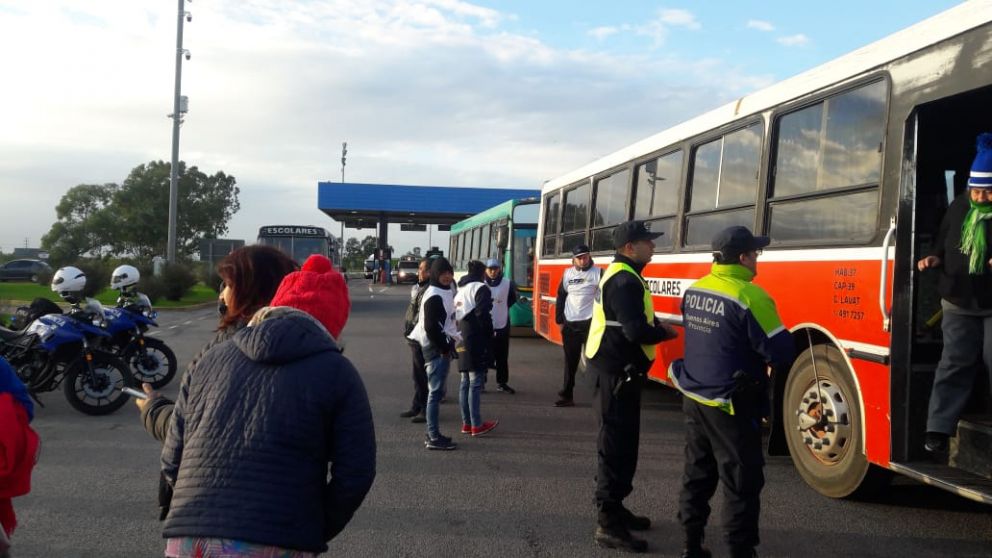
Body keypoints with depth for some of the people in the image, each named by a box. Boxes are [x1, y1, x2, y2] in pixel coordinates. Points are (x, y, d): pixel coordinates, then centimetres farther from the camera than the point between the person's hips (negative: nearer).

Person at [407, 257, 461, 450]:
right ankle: (434, 438, -3)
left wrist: (448, 345, 13)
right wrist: (444, 349, -16)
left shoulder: (445, 293, 16)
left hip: (442, 347, 10)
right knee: (435, 392, -6)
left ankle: (433, 434, 21)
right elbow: (431, 327, -20)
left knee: (436, 391, 14)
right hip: (437, 349, -10)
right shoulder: (435, 296, -15)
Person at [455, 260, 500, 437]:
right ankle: (476, 425, -5)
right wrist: (489, 334, -7)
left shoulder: (460, 290, 19)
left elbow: (455, 314, 17)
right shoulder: (480, 288, -8)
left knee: (465, 383, 12)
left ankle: (466, 423, 16)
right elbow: (483, 314, -18)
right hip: (476, 342, -8)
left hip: (462, 341, 8)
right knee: (476, 383, -6)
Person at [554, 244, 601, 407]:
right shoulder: (567, 274, 8)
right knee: (570, 362, 8)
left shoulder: (598, 273, -3)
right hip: (570, 324, 4)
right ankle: (566, 396, 13)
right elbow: (560, 298, 12)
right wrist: (559, 321, 8)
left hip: (591, 323, -3)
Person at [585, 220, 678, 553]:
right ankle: (608, 525, -2)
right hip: (617, 371, -11)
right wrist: (665, 333, -8)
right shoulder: (625, 280, -19)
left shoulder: (620, 275, 15)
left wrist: (656, 326, 0)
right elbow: (636, 331, -27)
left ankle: (614, 509, 29)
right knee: (616, 443, -7)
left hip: (616, 369, 11)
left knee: (621, 441, 18)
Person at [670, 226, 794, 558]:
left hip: (693, 398, 8)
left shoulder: (693, 291, 4)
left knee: (697, 476, 16)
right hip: (730, 406, -7)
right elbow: (782, 353, -20)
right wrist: (771, 358, 2)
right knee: (741, 484, 3)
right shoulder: (749, 296, -20)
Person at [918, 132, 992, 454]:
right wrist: (935, 259, -2)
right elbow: (944, 243, 19)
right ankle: (938, 430, 3)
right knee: (954, 364, 3)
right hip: (959, 303, 3)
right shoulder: (959, 207, 7)